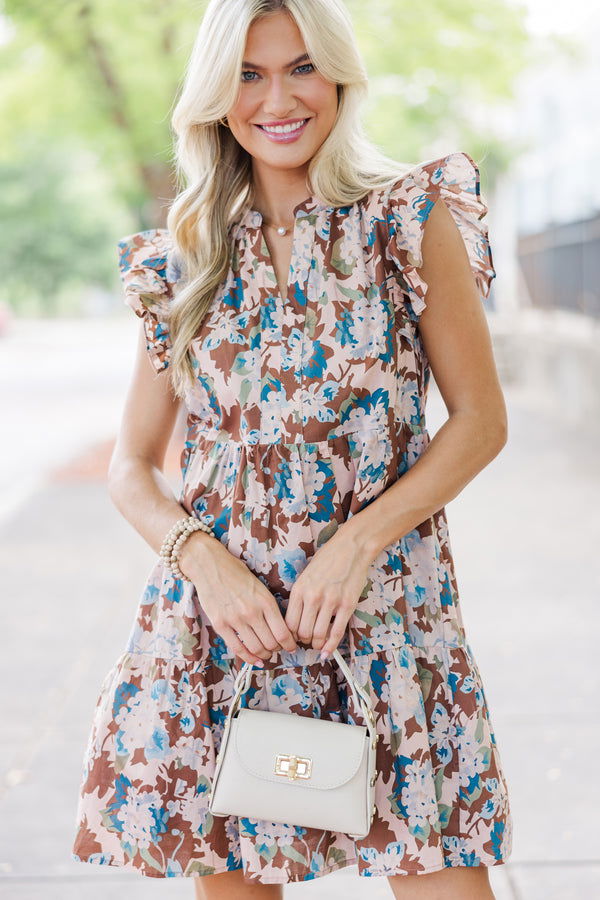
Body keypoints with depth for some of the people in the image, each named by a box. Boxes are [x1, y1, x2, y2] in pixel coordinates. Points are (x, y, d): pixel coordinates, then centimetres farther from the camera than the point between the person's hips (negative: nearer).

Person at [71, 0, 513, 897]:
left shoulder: (411, 221, 1)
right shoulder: (183, 259, 7)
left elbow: (481, 419, 0)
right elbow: (131, 466, 10)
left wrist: (358, 539, -12)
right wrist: (203, 558, -9)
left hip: (383, 611, -2)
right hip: (218, 618, 2)